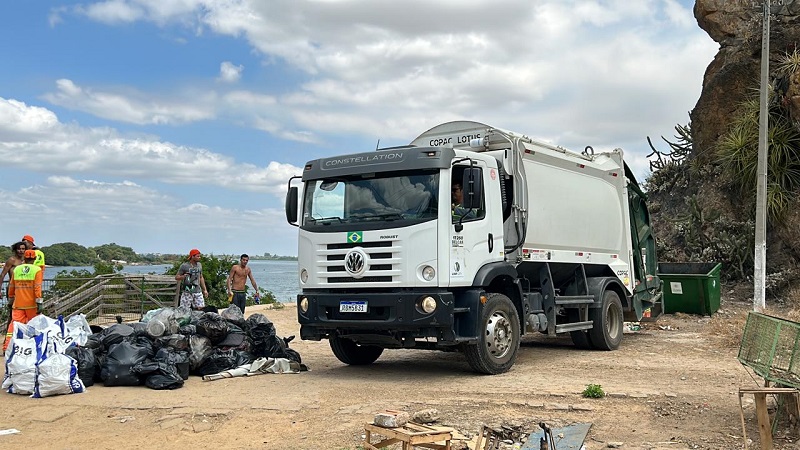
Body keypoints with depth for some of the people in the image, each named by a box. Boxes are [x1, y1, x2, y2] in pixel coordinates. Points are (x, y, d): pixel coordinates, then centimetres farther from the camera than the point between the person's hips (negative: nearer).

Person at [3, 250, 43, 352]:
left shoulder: (16, 269, 7)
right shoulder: (37, 270, -6)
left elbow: (11, 286, 15)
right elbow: (37, 287, -13)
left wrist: (11, 299, 29)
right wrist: (39, 303, -13)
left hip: (18, 304, 3)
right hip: (31, 304, -3)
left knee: (14, 324, -1)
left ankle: (7, 347, -12)